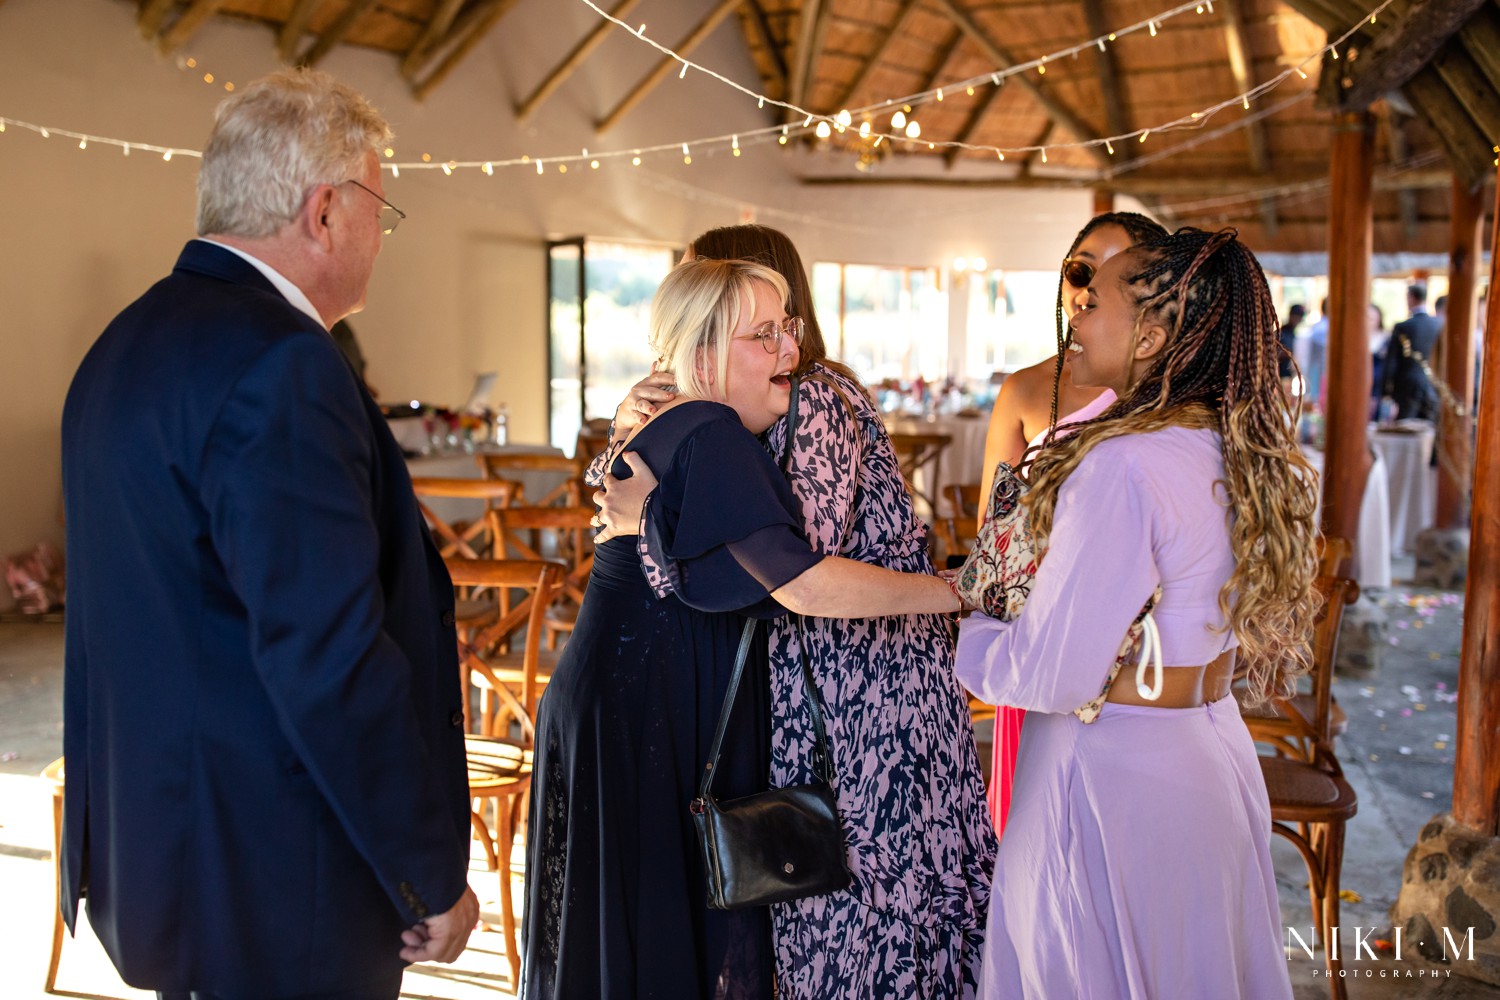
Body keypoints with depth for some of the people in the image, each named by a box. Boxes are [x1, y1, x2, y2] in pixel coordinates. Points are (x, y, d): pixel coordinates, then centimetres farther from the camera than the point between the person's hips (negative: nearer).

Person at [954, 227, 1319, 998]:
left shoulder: (1124, 467, -26)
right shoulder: (1242, 454, 0)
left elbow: (1052, 676, -24)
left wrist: (955, 635, -6)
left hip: (1111, 775, -8)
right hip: (1214, 754, 8)